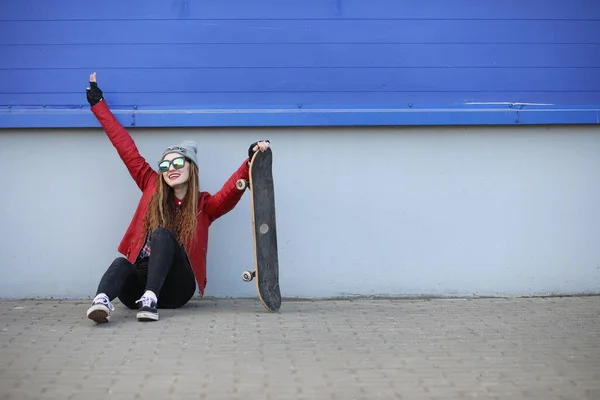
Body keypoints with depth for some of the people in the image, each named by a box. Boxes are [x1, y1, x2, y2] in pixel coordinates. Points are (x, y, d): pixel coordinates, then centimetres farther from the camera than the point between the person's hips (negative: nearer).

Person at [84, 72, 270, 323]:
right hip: (138, 284, 2)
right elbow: (127, 149, 13)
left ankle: (151, 299, -41)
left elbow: (231, 191, -16)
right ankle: (102, 300, -57)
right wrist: (98, 104, 15)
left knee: (162, 235, -26)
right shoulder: (152, 188, 12)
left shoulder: (204, 204, 5)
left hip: (175, 288, -2)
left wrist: (251, 161, -34)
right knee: (122, 264, -29)